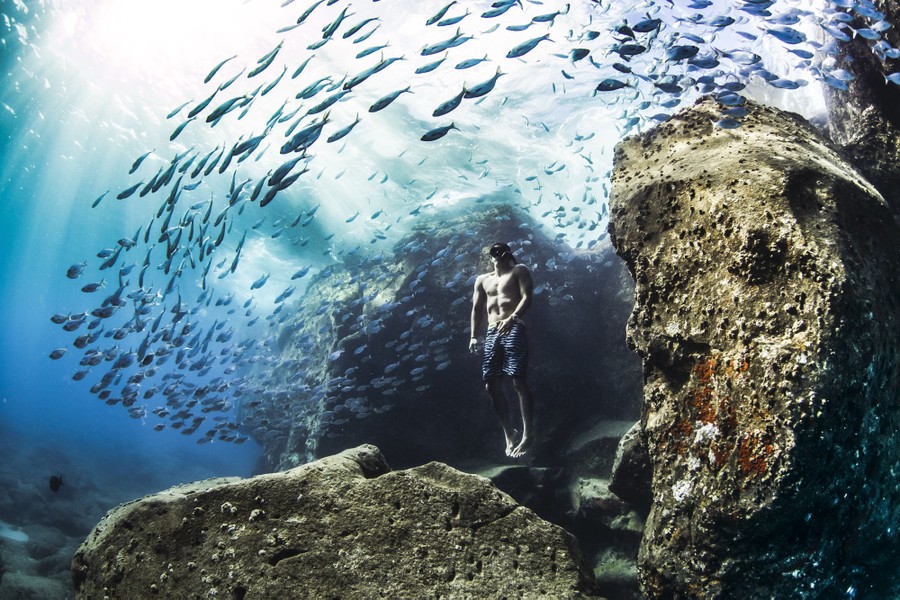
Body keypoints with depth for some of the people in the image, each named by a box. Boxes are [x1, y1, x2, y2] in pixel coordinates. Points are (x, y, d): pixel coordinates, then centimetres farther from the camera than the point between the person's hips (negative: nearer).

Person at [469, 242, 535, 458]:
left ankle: (528, 434, -13)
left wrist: (512, 318, -21)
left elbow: (527, 297, -4)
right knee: (492, 386, 0)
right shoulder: (482, 280, 25)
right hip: (492, 333, 6)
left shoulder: (519, 271, 10)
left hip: (514, 329, -5)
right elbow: (477, 308, 18)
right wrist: (474, 336, 4)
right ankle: (509, 432, 11)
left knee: (519, 381, -16)